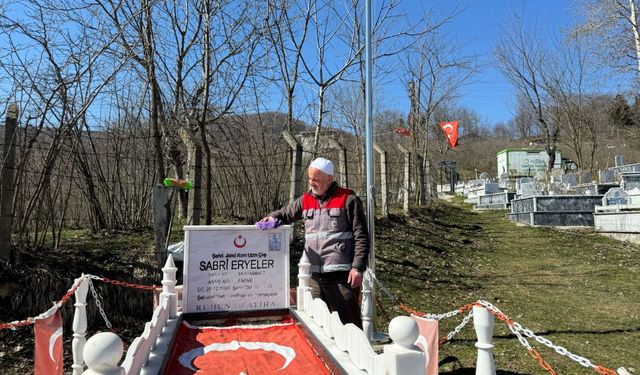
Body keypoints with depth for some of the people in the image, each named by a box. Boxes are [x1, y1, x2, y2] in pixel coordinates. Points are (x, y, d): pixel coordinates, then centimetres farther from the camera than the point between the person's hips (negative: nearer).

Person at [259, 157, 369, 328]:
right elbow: (285, 214, 24)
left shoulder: (348, 200, -4)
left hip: (342, 276, -5)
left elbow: (361, 237, -6)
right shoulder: (305, 200, 12)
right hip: (315, 276, 6)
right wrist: (273, 217, 1)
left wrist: (358, 268, -12)